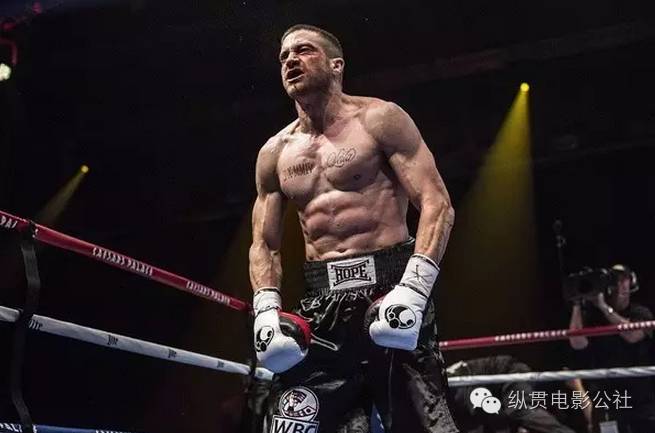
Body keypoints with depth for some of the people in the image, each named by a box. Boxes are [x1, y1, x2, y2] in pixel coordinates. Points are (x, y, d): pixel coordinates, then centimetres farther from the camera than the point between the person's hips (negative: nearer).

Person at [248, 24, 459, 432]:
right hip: (322, 300, 4)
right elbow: (264, 244, 17)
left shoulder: (378, 119, 1)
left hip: (390, 284, -3)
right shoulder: (275, 152, 15)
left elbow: (437, 204, -7)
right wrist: (267, 311, -1)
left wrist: (412, 290, -20)